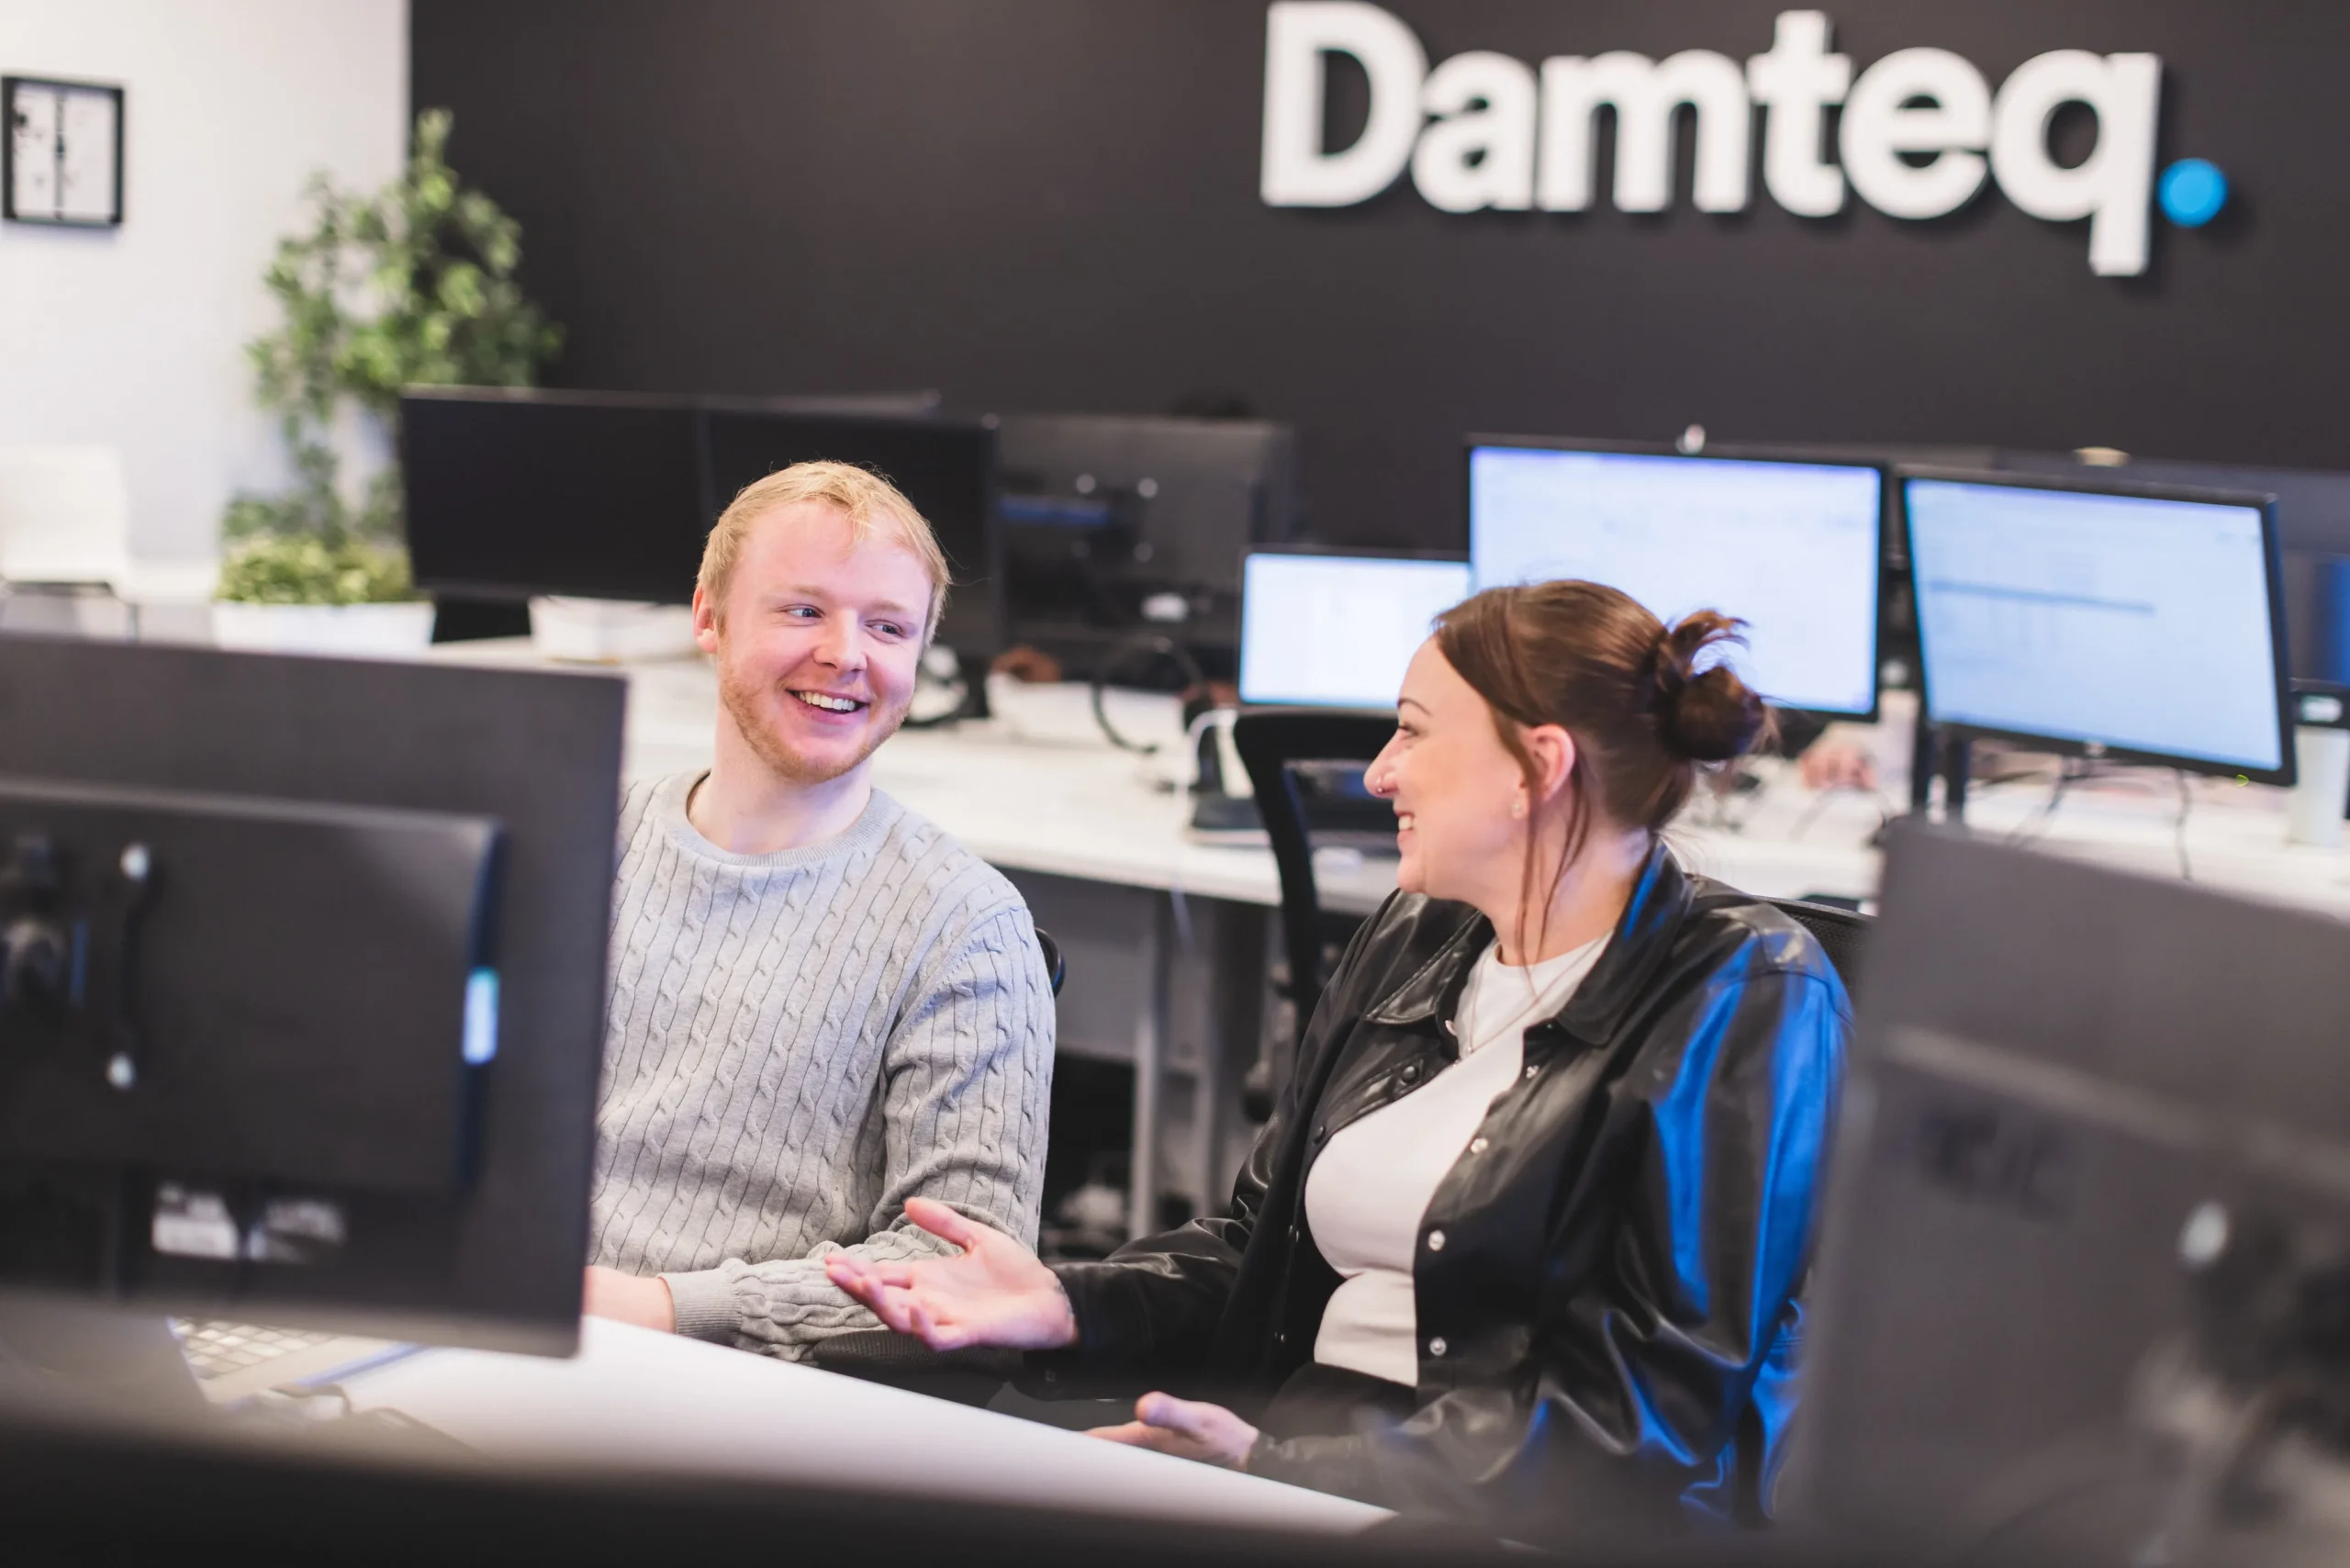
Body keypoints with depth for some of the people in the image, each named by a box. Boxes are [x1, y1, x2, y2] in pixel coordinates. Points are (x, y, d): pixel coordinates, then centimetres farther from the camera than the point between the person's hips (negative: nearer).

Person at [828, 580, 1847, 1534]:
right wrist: (1065, 1304, -1)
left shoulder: (1744, 999, -8)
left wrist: (1283, 1463, -21)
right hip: (1289, 1454, 7)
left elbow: (1654, 1399, -15)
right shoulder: (1411, 943, 16)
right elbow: (1258, 1246, 19)